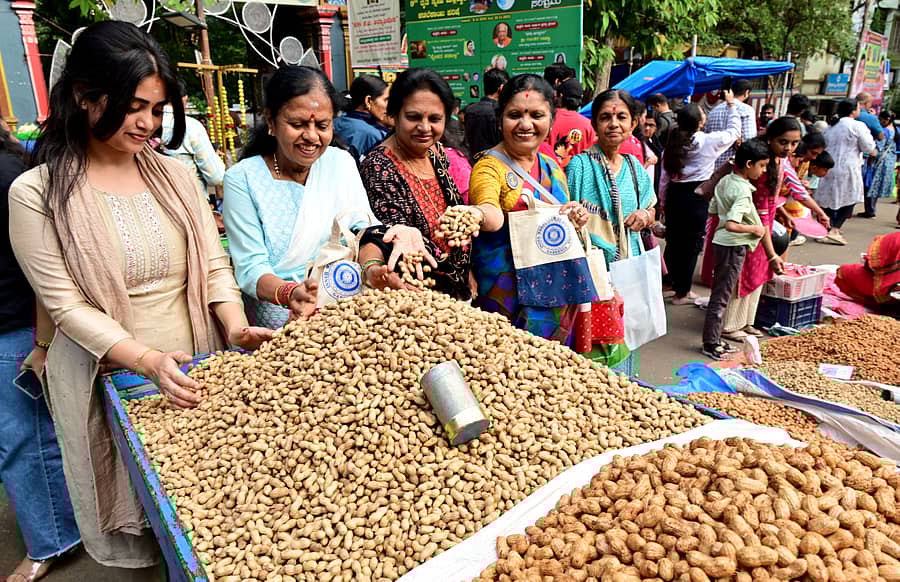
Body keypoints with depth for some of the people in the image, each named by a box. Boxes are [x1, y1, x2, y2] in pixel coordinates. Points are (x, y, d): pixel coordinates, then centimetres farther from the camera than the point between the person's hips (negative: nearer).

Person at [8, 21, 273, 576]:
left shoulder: (176, 174, 3)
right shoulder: (38, 193, -8)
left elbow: (214, 265, 3)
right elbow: (67, 306, -11)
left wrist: (236, 326, -15)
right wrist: (148, 360, -24)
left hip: (196, 372, 3)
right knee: (133, 526, 12)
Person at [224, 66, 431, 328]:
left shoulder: (341, 162, 10)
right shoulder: (242, 179, -3)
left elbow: (363, 226, 1)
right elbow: (251, 268, -9)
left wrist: (373, 265, -23)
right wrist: (289, 293, -31)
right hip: (281, 315, -3)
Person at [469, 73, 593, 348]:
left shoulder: (552, 168, 10)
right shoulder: (489, 167, -10)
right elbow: (494, 218, -30)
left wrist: (577, 217, 1)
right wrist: (478, 213, -52)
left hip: (559, 296, 6)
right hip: (510, 296, -6)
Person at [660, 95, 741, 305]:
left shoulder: (673, 144, 2)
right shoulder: (709, 142, -10)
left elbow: (665, 177, 6)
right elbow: (734, 131, 9)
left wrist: (664, 200, 16)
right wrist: (731, 105, 20)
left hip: (674, 194, 5)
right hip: (697, 196, -5)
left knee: (673, 241, 16)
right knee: (691, 245, 4)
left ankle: (668, 284, 28)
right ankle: (682, 293, 11)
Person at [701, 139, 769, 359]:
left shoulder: (725, 181, 5)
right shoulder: (743, 191, -21)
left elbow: (713, 210, 14)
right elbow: (731, 225, -31)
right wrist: (754, 228, -16)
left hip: (720, 241, 9)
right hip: (734, 245, -9)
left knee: (719, 291, 15)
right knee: (722, 296, -1)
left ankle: (713, 339, 25)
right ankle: (711, 344, 8)